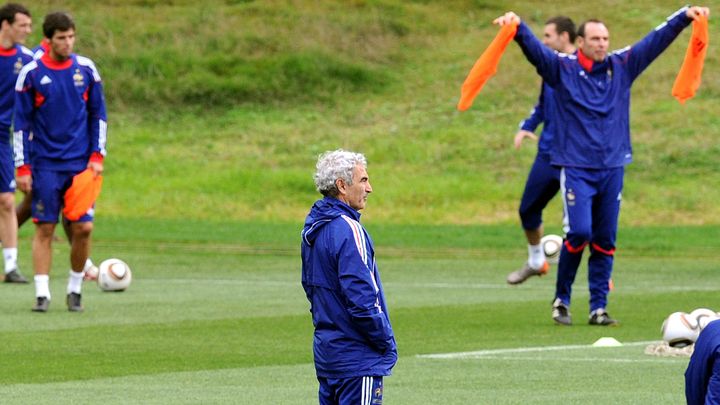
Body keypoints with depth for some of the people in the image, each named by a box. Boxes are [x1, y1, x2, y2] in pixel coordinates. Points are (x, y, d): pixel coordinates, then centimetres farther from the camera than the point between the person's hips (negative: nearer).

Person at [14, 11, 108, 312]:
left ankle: (75, 289, 13)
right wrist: (22, 168, -5)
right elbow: (21, 123, -1)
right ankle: (42, 294, -1)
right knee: (44, 229, -4)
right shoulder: (31, 74, -5)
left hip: (81, 164, 2)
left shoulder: (86, 69, 2)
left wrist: (97, 155, 1)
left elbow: (98, 114, 10)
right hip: (45, 165, -2)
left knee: (83, 228, -3)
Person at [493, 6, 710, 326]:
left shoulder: (622, 66, 8)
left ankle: (598, 308, 11)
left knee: (605, 241, 4)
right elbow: (533, 48, -17)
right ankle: (561, 299, 4)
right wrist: (517, 27, -36)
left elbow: (657, 40, 8)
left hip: (613, 168, 4)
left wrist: (684, 16, 0)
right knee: (579, 232, -14)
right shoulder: (561, 68, -2)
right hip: (576, 168, -4)